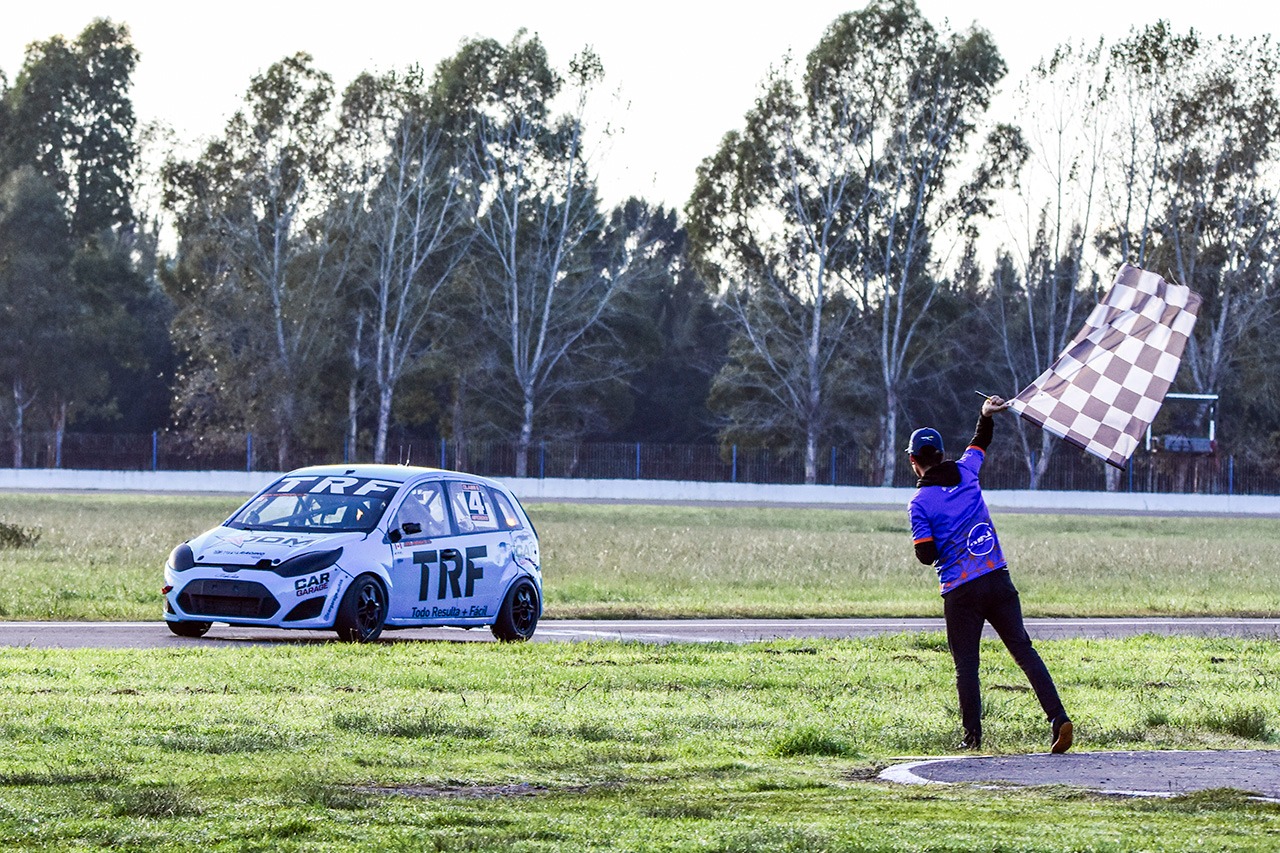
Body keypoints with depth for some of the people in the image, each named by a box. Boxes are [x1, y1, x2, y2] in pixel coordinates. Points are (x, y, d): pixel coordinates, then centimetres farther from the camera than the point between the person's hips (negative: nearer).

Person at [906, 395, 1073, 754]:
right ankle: (1058, 717, -11)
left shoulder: (920, 502, -5)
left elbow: (926, 555, -9)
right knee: (1023, 649, 1)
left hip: (960, 592, -3)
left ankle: (972, 736, 5)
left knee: (966, 663, 6)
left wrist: (922, 546, 12)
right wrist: (987, 415, 39)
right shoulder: (965, 472, 7)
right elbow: (980, 444, 29)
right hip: (998, 580, 4)